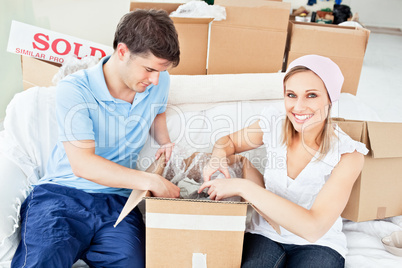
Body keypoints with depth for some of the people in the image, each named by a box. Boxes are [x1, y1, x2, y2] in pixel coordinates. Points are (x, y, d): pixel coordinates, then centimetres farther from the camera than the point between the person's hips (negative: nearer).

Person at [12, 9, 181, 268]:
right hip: (62, 195, -4)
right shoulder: (74, 90, -12)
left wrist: (165, 142, 10)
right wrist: (150, 181, -22)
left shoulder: (159, 82, 4)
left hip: (117, 201, 4)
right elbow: (83, 164, -19)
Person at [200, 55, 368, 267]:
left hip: (318, 244, 0)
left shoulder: (348, 154, -19)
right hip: (266, 233, 1)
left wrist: (243, 187, -30)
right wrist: (219, 157, -15)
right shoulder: (274, 124, -9)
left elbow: (313, 228, -28)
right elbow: (229, 141, 11)